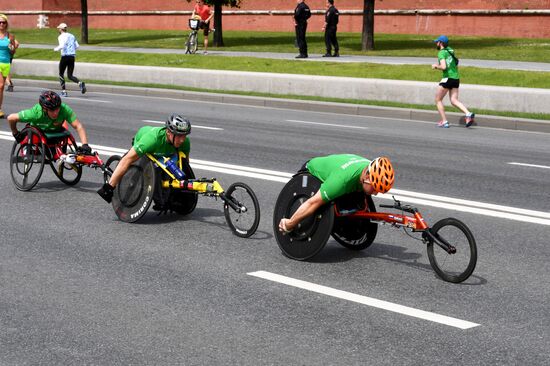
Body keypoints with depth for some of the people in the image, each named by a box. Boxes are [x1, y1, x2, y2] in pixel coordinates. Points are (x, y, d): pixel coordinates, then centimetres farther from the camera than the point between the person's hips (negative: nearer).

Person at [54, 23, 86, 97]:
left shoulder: (61, 36, -5)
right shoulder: (72, 36, 14)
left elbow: (62, 46, -19)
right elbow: (77, 46, 9)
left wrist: (56, 49, 0)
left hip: (65, 57, -5)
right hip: (72, 57, 5)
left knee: (61, 74, 12)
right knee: (70, 76, 9)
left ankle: (63, 91, 7)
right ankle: (80, 83, -20)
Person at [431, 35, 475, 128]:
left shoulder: (441, 53, -11)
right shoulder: (450, 50, 16)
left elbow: (443, 67, -24)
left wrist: (436, 66, -4)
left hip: (448, 78, -8)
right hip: (456, 78, 8)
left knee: (438, 100, 7)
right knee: (454, 100, 5)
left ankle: (444, 121, 3)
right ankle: (468, 114, -17)